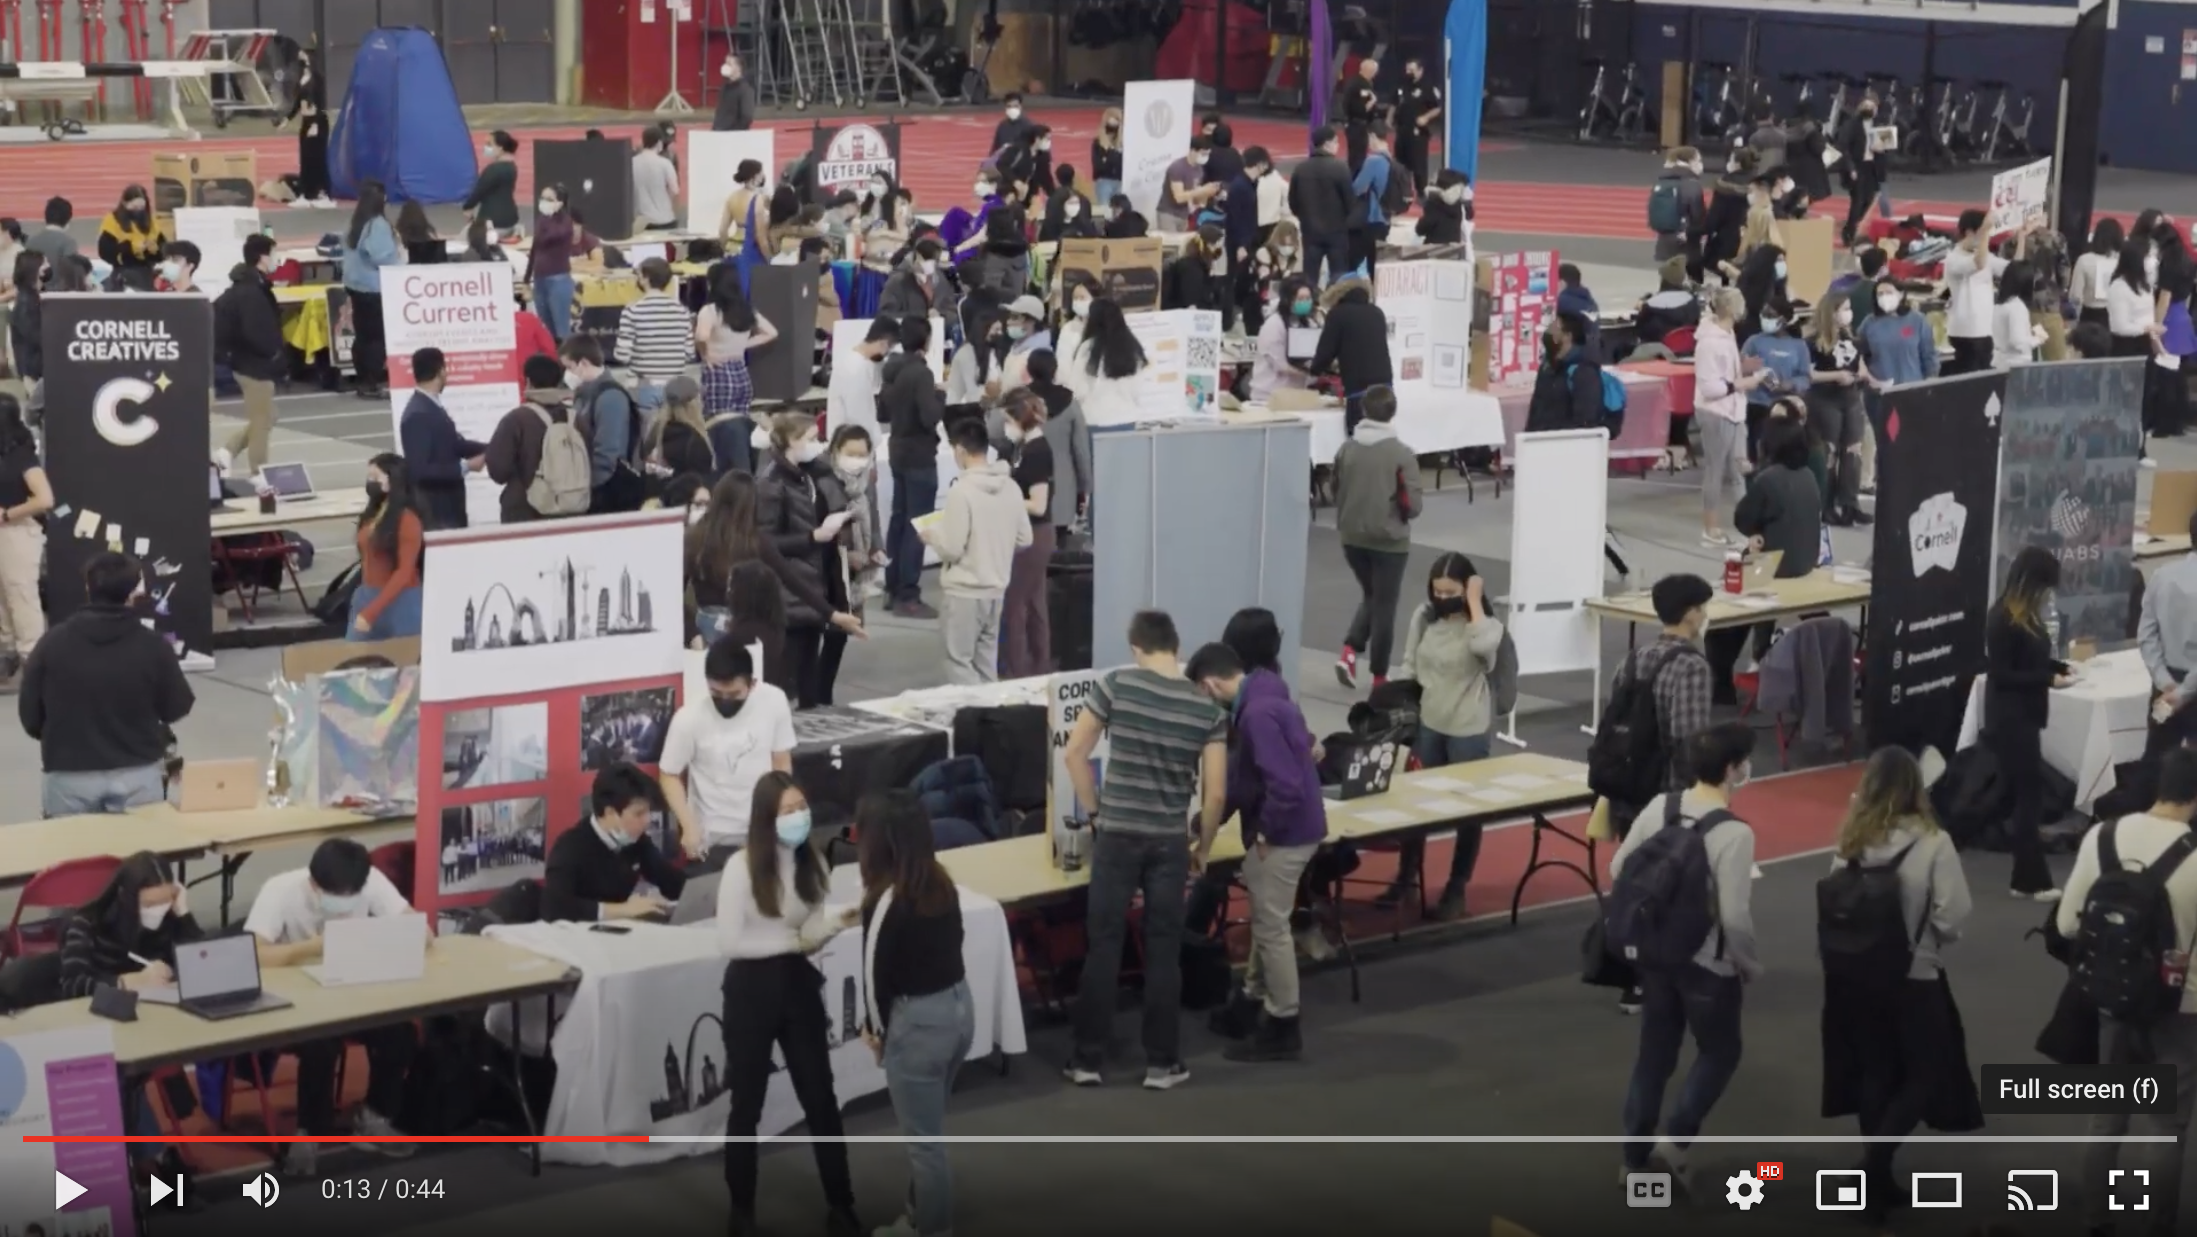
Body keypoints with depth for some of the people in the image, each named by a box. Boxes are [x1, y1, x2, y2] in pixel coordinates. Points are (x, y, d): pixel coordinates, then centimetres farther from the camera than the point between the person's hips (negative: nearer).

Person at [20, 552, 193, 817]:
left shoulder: (51, 644, -5)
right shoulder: (152, 645, -8)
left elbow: (30, 718, 2)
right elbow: (176, 709, 5)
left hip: (69, 778, 1)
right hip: (137, 775, -1)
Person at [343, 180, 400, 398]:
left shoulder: (355, 224, 12)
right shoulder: (377, 225, -16)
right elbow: (384, 258, -19)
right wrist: (400, 256, -1)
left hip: (354, 286, 9)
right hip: (374, 289, -9)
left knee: (362, 335, 10)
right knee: (378, 336, -4)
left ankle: (364, 381, 13)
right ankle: (373, 384, -4)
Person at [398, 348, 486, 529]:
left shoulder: (432, 406, 6)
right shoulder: (418, 415, -22)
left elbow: (451, 443, 17)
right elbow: (420, 470, -26)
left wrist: (488, 450, 4)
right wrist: (465, 466, -20)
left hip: (448, 504, 9)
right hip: (434, 511, -9)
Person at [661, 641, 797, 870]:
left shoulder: (774, 702, -11)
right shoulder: (689, 718, -19)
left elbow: (782, 765, 1)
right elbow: (670, 775, -7)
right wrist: (689, 826, -18)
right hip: (712, 842, -2)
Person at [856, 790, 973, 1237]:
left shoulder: (886, 899, -21)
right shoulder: (941, 881, 0)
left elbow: (876, 970, -14)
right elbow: (945, 944, 6)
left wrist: (875, 1027, 2)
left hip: (918, 1021, -8)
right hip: (960, 1006, 8)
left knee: (923, 1139, 9)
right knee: (926, 1130, 24)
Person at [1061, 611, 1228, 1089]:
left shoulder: (1115, 684, -7)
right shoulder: (1207, 707, -3)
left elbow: (1075, 753, -4)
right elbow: (1215, 793, -3)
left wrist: (1094, 813, 8)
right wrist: (1203, 847, 11)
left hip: (1116, 834, -1)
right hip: (1170, 841, 1)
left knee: (1104, 946, 6)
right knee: (1163, 950, 8)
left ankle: (1089, 1060, 11)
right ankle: (1161, 1063, 13)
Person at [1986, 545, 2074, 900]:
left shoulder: (2027, 615, 8)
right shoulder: (2003, 619, -19)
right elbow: (2001, 674, -18)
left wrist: (2059, 666, -2)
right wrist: (2048, 679, -19)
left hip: (2025, 715, 9)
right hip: (2009, 718, -9)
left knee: (2024, 794, 11)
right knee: (2026, 794, -4)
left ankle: (2028, 877, 17)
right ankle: (2032, 880, 1)